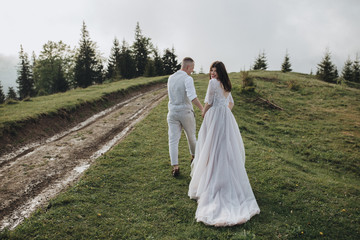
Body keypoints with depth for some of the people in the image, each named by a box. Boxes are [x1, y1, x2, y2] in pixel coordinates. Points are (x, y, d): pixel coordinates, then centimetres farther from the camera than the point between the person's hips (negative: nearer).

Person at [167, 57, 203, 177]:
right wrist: (203, 109, -26)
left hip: (172, 112, 4)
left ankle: (175, 167, -6)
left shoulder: (170, 78, 6)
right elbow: (192, 97, -28)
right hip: (186, 112, -4)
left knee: (173, 140, 0)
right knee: (191, 136, 20)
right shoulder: (187, 79, -14)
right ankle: (194, 156, 41)